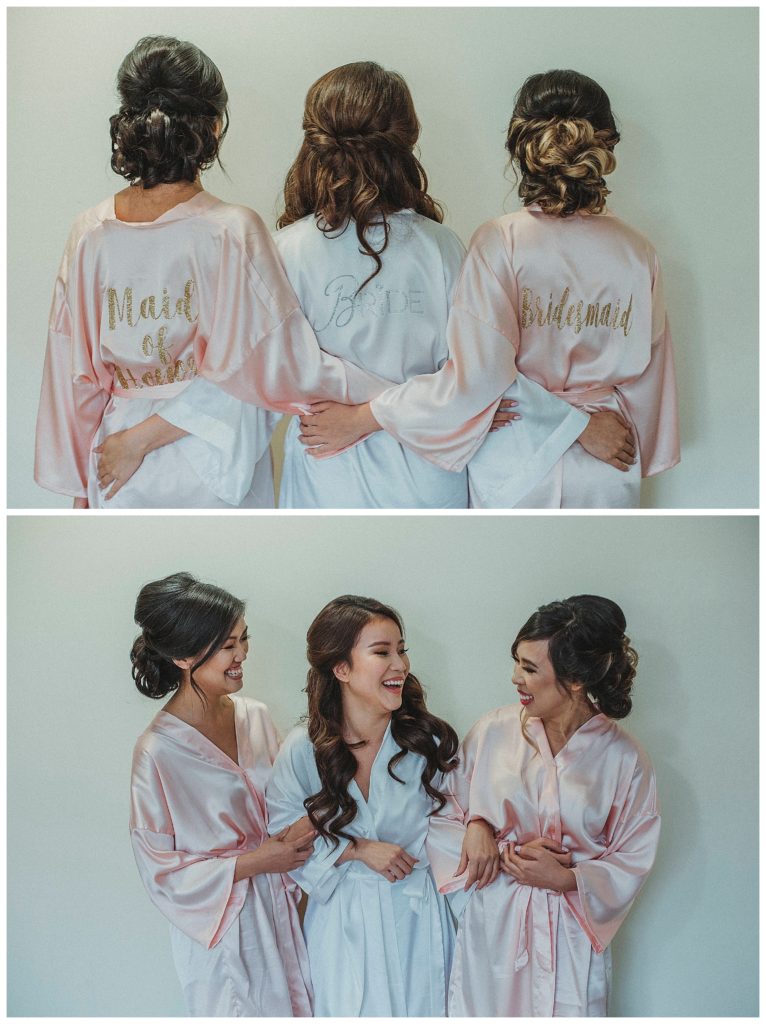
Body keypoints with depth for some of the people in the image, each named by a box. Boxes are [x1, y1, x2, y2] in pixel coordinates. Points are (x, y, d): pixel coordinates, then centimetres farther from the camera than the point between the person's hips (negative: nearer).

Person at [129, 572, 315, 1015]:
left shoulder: (255, 716, -2)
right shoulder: (159, 751, -19)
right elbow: (159, 868, -14)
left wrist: (302, 835, -7)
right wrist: (254, 863, -18)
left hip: (282, 912, 5)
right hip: (224, 929, -5)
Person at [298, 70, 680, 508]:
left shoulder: (501, 242, -15)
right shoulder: (639, 253, -4)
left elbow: (475, 379, -20)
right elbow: (649, 377, 3)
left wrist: (361, 418, -13)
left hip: (514, 475, -2)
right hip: (607, 481, 3)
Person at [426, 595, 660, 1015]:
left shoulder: (622, 758, -6)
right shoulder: (492, 731, -2)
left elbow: (632, 860, -2)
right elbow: (444, 815, 3)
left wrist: (565, 878, -16)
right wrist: (490, 843, -15)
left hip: (568, 935, -1)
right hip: (490, 927, 1)